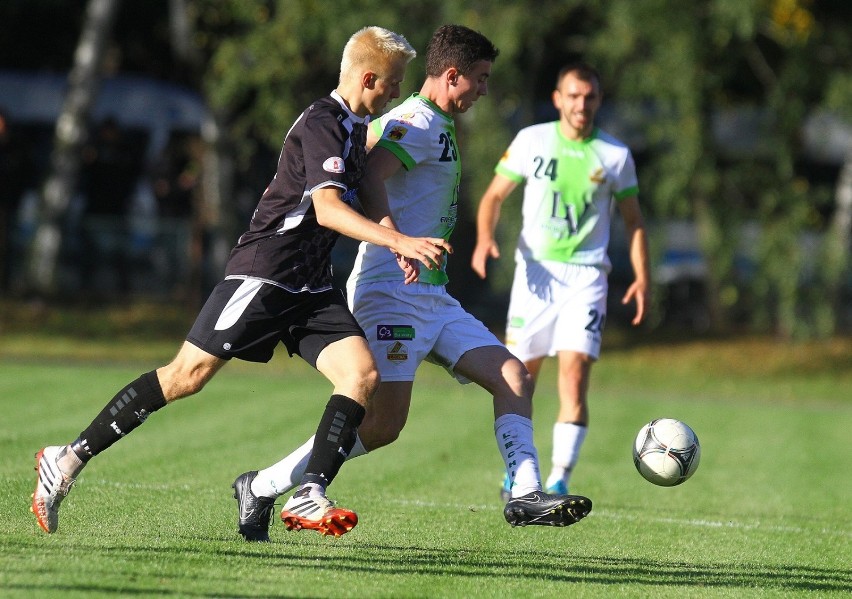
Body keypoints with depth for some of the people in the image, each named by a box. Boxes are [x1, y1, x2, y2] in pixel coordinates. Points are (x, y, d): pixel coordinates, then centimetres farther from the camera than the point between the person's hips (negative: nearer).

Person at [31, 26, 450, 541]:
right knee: (189, 374, -9)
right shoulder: (323, 122, -14)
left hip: (312, 287, 9)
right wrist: (398, 241, -33)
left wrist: (393, 235, 14)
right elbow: (327, 208, -25)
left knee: (363, 373, -12)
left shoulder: (356, 127, 15)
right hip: (263, 274, -9)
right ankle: (70, 459, 0)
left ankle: (310, 495, -16)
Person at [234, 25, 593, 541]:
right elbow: (370, 178, -26)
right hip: (392, 291, -10)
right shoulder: (419, 122, -11)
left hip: (432, 297, 10)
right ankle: (263, 486, -2)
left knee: (514, 377, -1)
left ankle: (525, 496, -8)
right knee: (383, 424, -13)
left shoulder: (439, 126, 20)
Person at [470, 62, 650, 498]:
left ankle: (559, 480, -18)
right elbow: (495, 195, 7)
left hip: (586, 275, -1)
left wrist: (642, 277, 0)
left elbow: (633, 220, 11)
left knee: (575, 372, -16)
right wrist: (485, 238, -12)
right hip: (535, 271, 1)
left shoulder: (615, 155, 4)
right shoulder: (532, 140, 3)